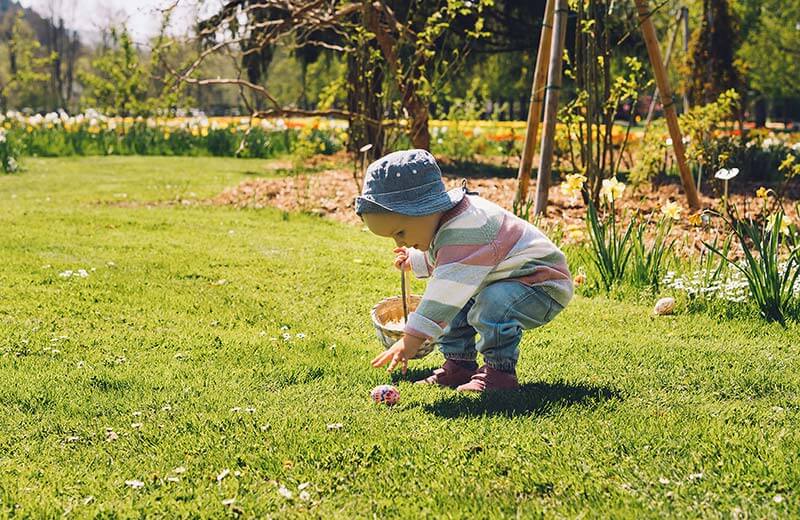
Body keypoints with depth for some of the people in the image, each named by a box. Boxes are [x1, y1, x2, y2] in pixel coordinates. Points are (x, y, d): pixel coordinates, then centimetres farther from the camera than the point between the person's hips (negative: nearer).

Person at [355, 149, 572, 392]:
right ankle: (459, 365, 13)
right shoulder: (445, 222, 3)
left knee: (493, 304, -35)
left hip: (543, 284, -11)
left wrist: (413, 338, -40)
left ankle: (500, 370, -19)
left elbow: (447, 289, -38)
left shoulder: (465, 229, -32)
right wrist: (414, 261, 25)